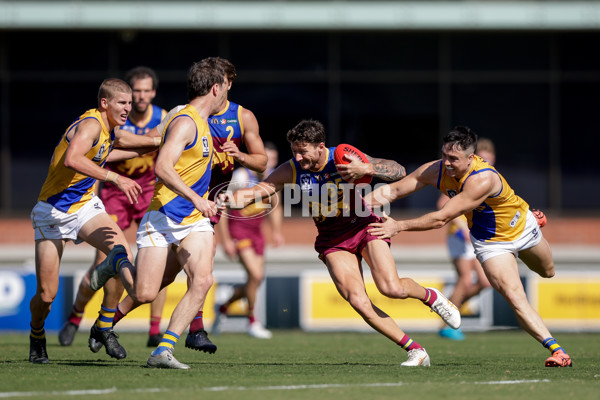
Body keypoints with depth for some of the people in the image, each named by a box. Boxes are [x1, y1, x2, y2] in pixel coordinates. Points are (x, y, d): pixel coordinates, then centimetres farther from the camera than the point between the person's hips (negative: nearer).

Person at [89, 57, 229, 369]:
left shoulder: (201, 122, 14)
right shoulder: (185, 122, -15)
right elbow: (162, 167, -27)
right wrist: (195, 198, -33)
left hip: (195, 220, 8)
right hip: (163, 218, -8)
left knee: (202, 281, -15)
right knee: (145, 294, -8)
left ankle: (163, 351, -13)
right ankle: (118, 262, 26)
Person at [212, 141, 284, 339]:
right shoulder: (241, 176, -18)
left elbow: (275, 207, 18)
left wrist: (276, 231, 4)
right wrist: (226, 239, -16)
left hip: (256, 231, 7)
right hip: (237, 229, -7)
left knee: (257, 279, 7)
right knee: (255, 275, -17)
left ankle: (223, 307, 32)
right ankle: (252, 322, 0)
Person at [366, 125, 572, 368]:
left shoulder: (482, 180, -43)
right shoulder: (436, 171, -25)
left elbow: (441, 219, -44)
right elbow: (393, 191, -16)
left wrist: (399, 226, -44)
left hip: (521, 226, -2)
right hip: (490, 243, 2)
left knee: (547, 272, 29)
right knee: (515, 299, -17)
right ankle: (556, 351, -11)